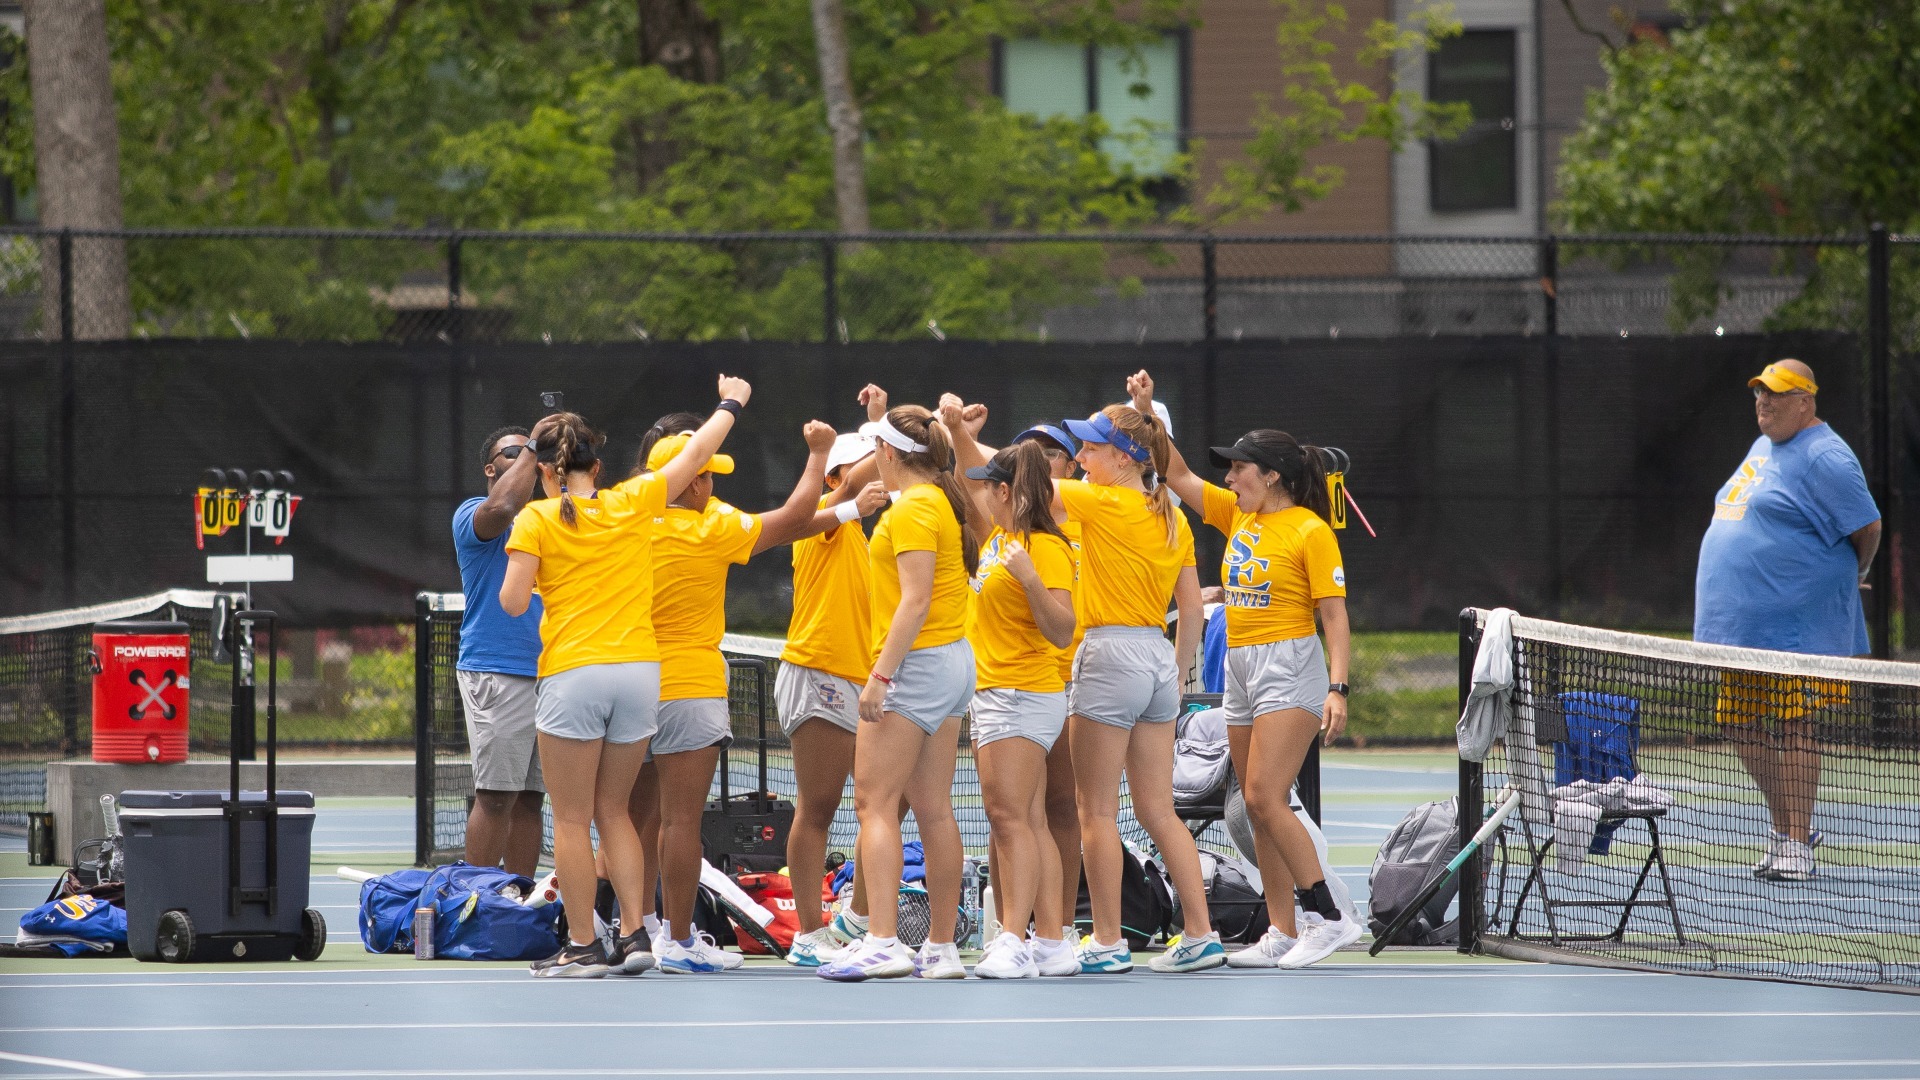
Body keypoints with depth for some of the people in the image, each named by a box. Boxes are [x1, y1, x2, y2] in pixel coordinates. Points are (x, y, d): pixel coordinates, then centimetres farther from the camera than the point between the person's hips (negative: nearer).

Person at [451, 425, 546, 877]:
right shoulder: (473, 514, 0)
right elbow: (502, 506, -22)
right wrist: (532, 450, -14)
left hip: (547, 672, 7)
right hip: (496, 674, -6)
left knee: (529, 798, 6)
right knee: (495, 796, -9)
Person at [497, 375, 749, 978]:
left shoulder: (537, 520, -3)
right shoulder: (632, 503, 6)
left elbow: (513, 603, -9)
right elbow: (696, 454, 19)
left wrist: (523, 576, 13)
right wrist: (731, 404, 35)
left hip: (572, 674, -4)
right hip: (640, 672, 4)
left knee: (572, 820, 2)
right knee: (613, 812, 14)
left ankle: (582, 946, 1)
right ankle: (635, 935, 6)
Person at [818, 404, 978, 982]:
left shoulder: (912, 509, -14)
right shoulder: (944, 501, 12)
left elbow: (916, 599, -20)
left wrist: (880, 675, -20)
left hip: (916, 665, -9)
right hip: (953, 661, 9)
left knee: (874, 801, -10)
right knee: (934, 810, 10)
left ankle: (883, 941, -19)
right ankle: (942, 948, 10)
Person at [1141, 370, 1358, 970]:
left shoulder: (1310, 531, -10)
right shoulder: (1237, 516, 11)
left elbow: (1335, 614, -12)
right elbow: (1180, 476, 18)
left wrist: (1338, 688, -20)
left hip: (1289, 669, -8)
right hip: (1241, 670, 8)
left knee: (1264, 797, -17)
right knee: (1259, 808, 5)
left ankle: (1329, 918, -15)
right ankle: (1282, 932, 7)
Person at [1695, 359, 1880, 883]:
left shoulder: (1824, 458, -11)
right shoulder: (1763, 448, 18)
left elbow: (1866, 529, -11)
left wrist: (1853, 575, 4)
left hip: (1795, 623, -9)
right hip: (1741, 622, 9)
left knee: (1792, 728, -8)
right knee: (1742, 726, 10)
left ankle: (1797, 845, -3)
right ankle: (1787, 828, 23)